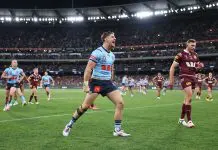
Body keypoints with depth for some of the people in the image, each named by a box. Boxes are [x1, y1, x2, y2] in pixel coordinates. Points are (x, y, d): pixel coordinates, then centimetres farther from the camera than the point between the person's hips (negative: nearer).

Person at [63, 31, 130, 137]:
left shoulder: (112, 55, 13)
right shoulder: (97, 52, -11)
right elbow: (88, 69, -16)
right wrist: (86, 84, -21)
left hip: (108, 83, 7)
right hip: (96, 82, -7)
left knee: (120, 103, -7)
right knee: (85, 106, -5)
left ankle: (117, 130, 1)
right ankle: (69, 126, 15)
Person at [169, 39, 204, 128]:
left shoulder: (195, 55, 13)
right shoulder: (181, 55, -6)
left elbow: (196, 67, 24)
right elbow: (172, 67, -5)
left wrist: (200, 66, 0)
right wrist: (171, 80, -9)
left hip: (193, 77, 7)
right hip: (185, 77, -7)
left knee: (187, 98, 9)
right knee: (189, 96, -19)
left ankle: (181, 119, 21)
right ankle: (189, 120, -16)